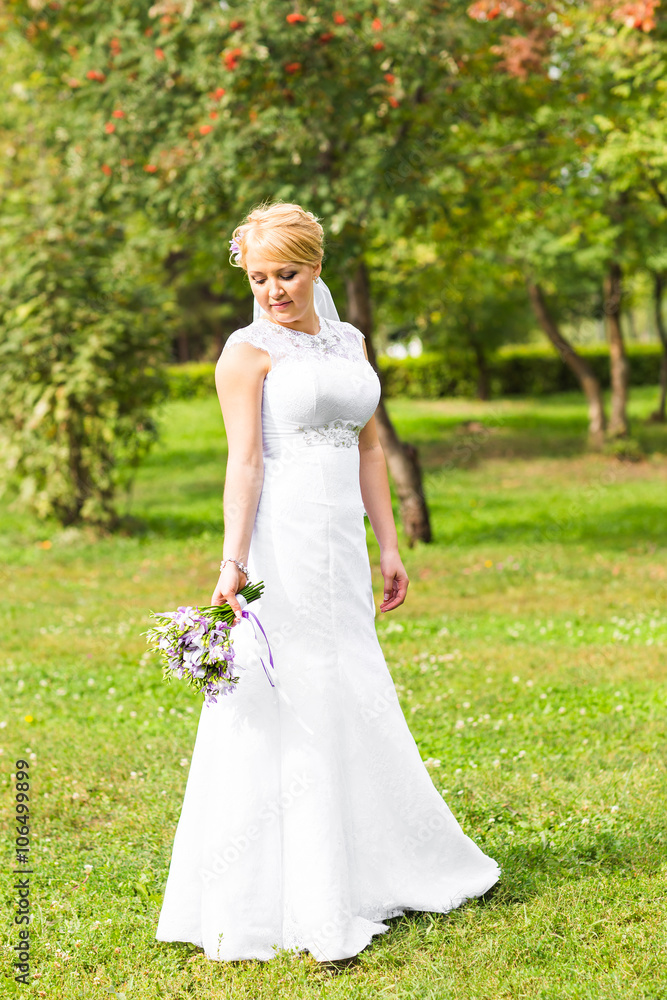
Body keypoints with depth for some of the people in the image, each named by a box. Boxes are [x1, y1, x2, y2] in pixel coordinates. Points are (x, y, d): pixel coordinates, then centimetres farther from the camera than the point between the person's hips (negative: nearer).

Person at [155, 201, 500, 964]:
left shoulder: (348, 343, 14)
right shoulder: (249, 351, -6)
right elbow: (244, 460, -14)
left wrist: (388, 548, 14)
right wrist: (233, 561, -23)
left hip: (341, 548, 7)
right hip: (281, 547, -7)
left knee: (355, 703, 16)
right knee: (283, 710, -3)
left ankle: (380, 867, 32)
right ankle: (279, 901, 6)